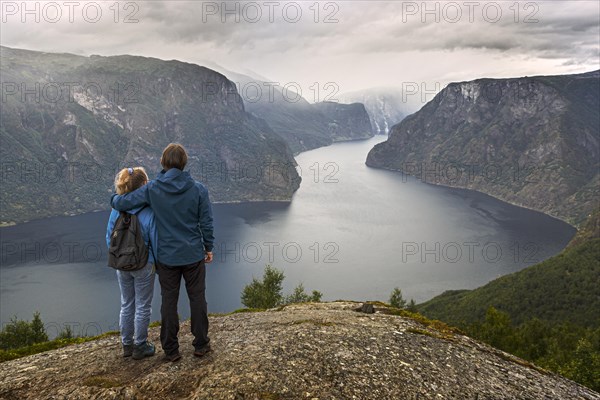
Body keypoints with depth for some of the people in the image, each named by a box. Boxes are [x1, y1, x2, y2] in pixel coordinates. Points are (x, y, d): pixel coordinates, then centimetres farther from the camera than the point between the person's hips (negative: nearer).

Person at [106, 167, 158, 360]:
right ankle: (140, 347, 21)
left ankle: (127, 344, 30)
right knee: (143, 306, 10)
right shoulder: (148, 212, -20)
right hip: (143, 265, -5)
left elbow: (109, 238, 3)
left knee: (126, 304, 19)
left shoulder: (116, 209, -5)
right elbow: (155, 241, -14)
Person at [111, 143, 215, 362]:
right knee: (197, 299, 12)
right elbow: (206, 223, -4)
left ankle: (171, 350, 18)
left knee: (169, 301, 10)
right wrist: (208, 248, 10)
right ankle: (201, 344, 21)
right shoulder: (198, 189, -8)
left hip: (166, 256, 0)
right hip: (194, 255, 0)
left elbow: (120, 203, -9)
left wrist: (114, 197, 15)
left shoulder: (152, 189, -9)